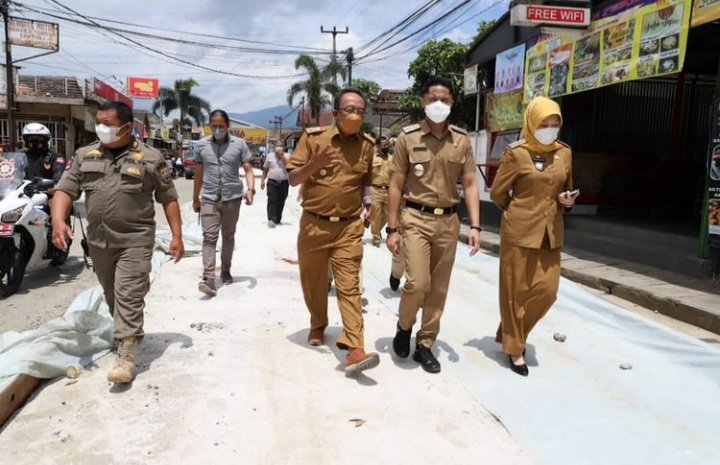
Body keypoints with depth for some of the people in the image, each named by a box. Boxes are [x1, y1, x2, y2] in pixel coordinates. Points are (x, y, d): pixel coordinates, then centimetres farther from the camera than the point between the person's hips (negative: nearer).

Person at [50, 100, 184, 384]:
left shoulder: (150, 158, -2)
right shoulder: (85, 155, 8)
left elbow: (168, 198, 0)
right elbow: (65, 189, 3)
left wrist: (176, 235, -5)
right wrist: (58, 220, -15)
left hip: (135, 240, -5)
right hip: (98, 240, 5)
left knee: (129, 296, -8)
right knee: (112, 294, 18)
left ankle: (125, 354, -7)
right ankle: (129, 332, 38)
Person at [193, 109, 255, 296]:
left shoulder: (239, 144, -1)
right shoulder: (201, 145, 4)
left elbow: (248, 170, -2)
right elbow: (198, 174, 12)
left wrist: (250, 189, -20)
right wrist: (195, 198, 16)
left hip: (232, 198, 0)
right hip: (209, 198, 0)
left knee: (228, 236, 14)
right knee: (209, 237, -9)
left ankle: (225, 271, 31)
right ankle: (208, 279, -15)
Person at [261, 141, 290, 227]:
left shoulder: (286, 156, 2)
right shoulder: (269, 156, 7)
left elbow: (289, 167, -14)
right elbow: (265, 169, 13)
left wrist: (282, 156, -14)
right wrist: (262, 180, 9)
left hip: (284, 183, 0)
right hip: (272, 182, 0)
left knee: (281, 202, 8)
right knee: (272, 200, -12)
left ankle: (277, 219, 20)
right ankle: (271, 219, -20)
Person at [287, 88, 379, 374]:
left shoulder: (367, 144, 4)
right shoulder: (313, 137, -4)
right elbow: (292, 179, -4)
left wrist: (366, 200, 3)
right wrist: (313, 165, -21)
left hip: (349, 226, 0)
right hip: (313, 224, 0)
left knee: (349, 286, -6)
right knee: (313, 281, 14)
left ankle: (354, 349, -10)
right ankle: (318, 325, 40)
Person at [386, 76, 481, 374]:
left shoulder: (462, 140, 6)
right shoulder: (408, 137, -2)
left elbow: (470, 184, 6)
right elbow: (396, 186, -1)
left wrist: (474, 226, -3)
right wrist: (392, 229, -4)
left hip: (448, 221, 3)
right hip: (416, 219, -3)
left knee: (439, 289, 8)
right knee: (418, 282, -14)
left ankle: (425, 345, 23)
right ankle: (404, 326, 17)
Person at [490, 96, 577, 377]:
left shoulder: (565, 153, 8)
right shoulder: (516, 153, -8)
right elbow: (497, 193, -3)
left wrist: (567, 202, 0)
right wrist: (519, 214, 7)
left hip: (550, 234, 5)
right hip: (519, 232, -5)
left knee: (547, 291, 4)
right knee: (515, 292, 2)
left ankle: (511, 333, 26)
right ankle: (514, 348, 17)